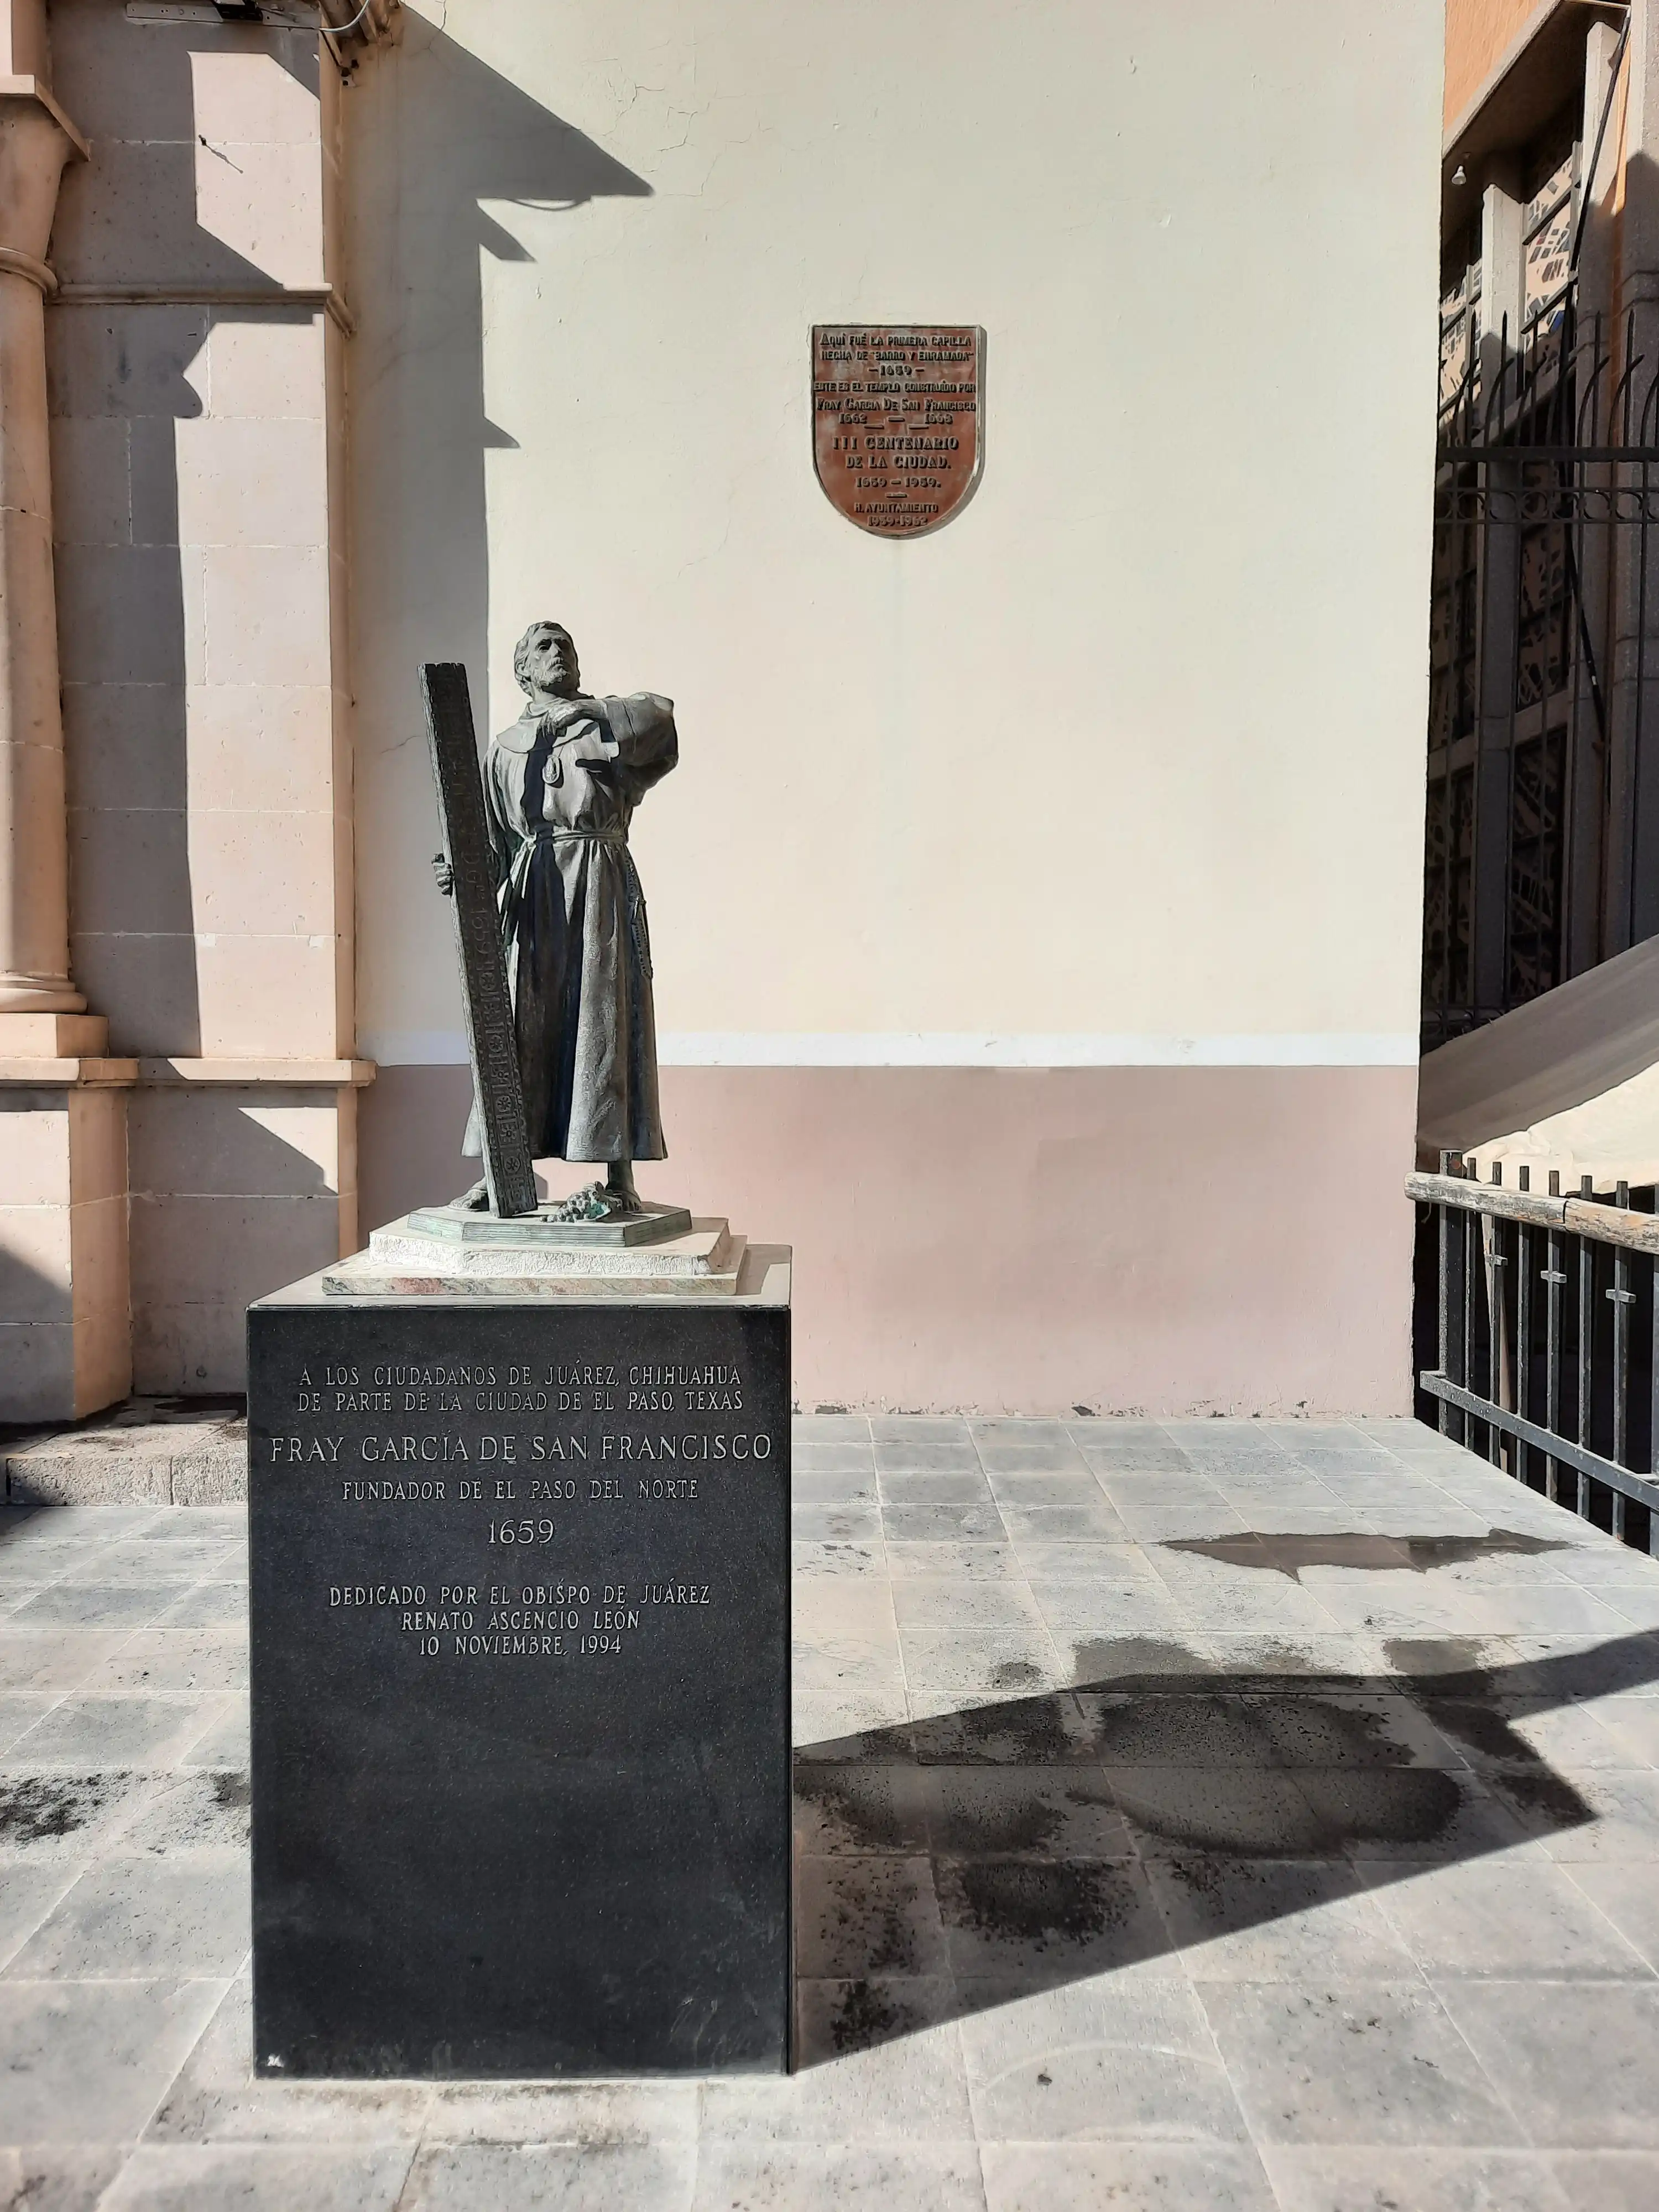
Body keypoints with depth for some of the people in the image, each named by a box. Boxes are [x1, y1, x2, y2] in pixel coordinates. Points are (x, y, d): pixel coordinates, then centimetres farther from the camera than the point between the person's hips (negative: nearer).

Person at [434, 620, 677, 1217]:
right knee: (519, 1032, 2)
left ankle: (619, 1181, -3)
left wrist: (579, 711, -7)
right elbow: (495, 844, 14)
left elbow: (658, 713, -15)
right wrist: (462, 873, -6)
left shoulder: (607, 725, 9)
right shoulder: (504, 748, 17)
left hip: (602, 890, -3)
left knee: (603, 1027, -6)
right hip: (531, 899, 3)